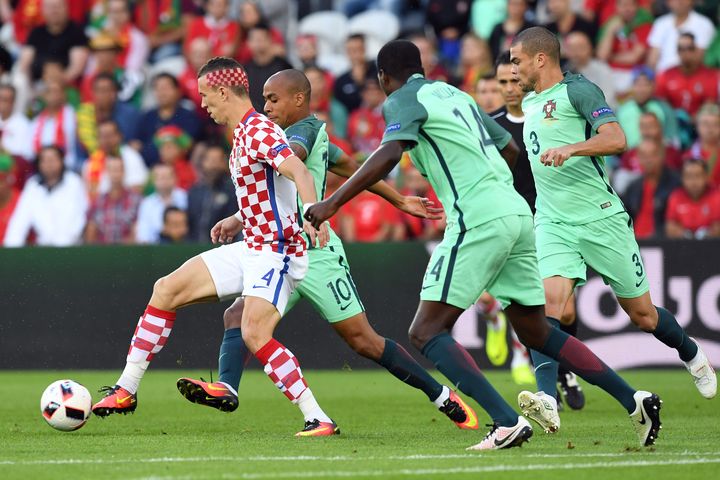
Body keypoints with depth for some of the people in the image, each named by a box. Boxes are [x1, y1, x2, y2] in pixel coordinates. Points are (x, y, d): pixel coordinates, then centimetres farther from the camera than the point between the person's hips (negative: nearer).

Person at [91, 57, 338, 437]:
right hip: (251, 248, 10)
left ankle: (318, 419, -20)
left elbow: (298, 172, -33)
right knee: (167, 289, 9)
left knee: (255, 334, -26)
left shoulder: (259, 131, -17)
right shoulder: (243, 133, 13)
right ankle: (126, 390, 15)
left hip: (277, 252, -10)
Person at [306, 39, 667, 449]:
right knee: (535, 332, 18)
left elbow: (389, 156, -18)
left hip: (478, 222, -8)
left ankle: (507, 422, -21)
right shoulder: (454, 94, 23)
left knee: (426, 332, -5)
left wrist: (332, 203, -18)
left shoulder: (403, 101, 0)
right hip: (516, 212, 8)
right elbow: (510, 148, 31)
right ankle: (634, 401, 12)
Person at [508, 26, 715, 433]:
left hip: (602, 218, -5)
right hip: (553, 224, 5)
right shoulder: (529, 102, 17)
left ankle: (693, 356, 37)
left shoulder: (578, 90, -7)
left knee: (642, 314, 6)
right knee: (551, 302, -21)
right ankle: (547, 401, -34)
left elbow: (616, 140, -22)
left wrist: (570, 149, -35)